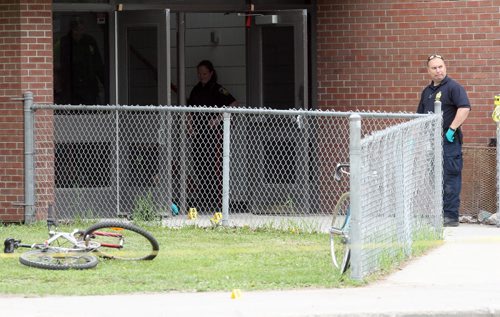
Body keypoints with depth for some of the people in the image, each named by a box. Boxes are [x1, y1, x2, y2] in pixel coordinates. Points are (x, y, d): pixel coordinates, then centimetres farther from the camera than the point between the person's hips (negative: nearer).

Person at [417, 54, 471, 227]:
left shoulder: (453, 87, -6)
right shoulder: (427, 91, 17)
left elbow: (464, 108, -19)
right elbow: (419, 116, 26)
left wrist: (452, 129, -20)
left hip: (449, 141, -8)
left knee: (450, 179, -7)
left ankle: (450, 216, -6)